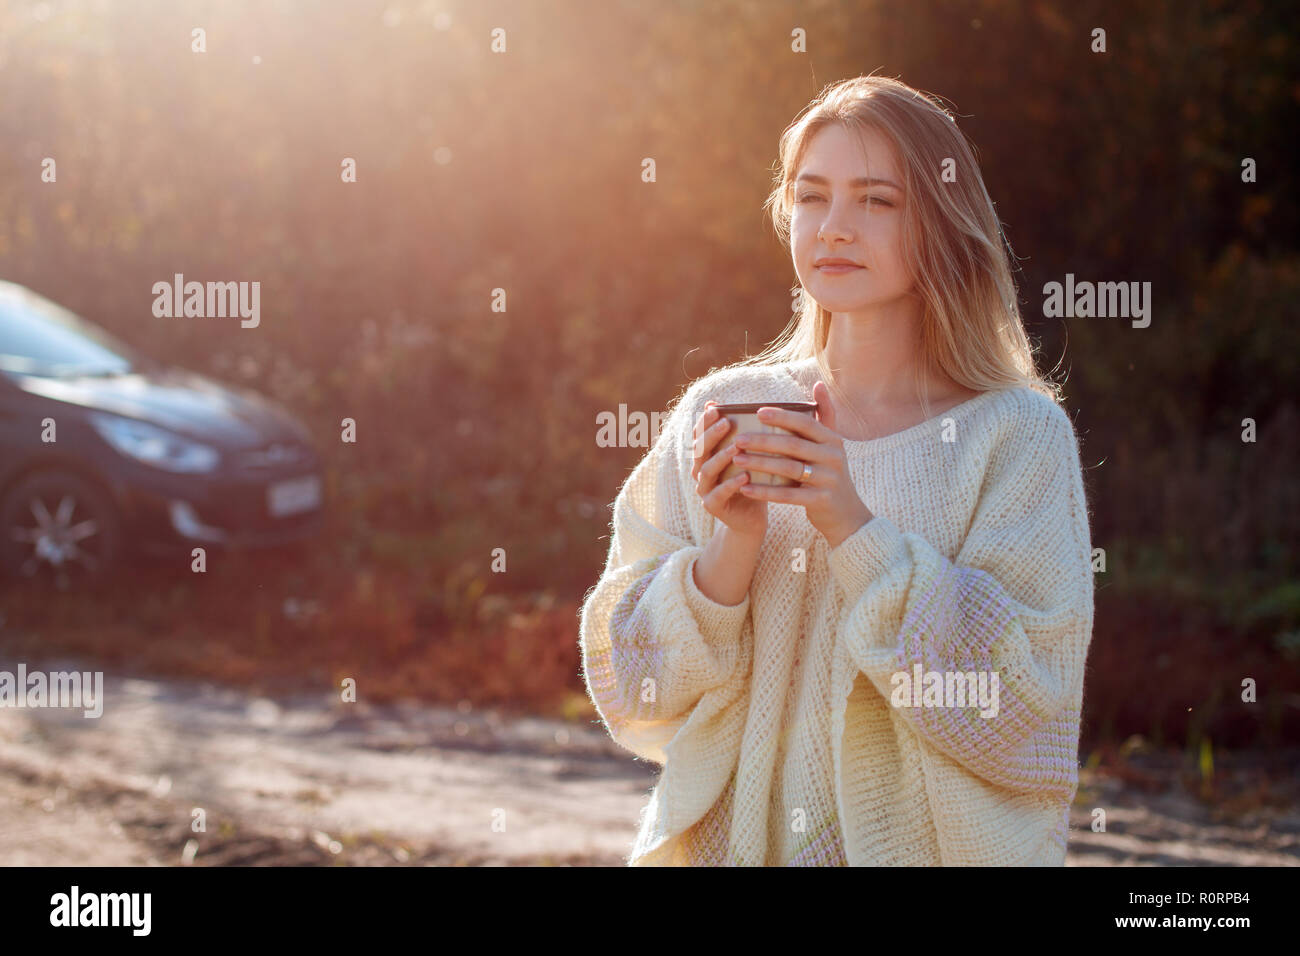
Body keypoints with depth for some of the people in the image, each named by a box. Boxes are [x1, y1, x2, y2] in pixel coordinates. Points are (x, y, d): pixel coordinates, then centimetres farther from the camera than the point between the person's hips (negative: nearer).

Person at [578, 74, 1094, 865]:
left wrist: (854, 527, -22)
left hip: (920, 843, -2)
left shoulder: (1018, 435, -8)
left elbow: (1020, 708, -16)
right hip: (723, 838, 2)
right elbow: (633, 691, -2)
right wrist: (734, 541, -18)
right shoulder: (719, 414, -1)